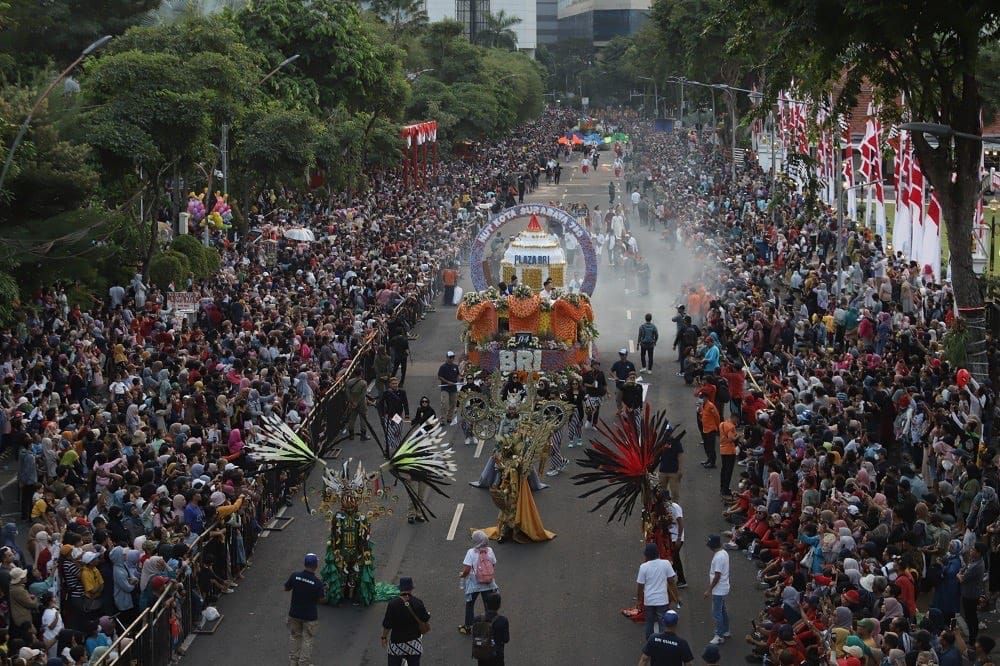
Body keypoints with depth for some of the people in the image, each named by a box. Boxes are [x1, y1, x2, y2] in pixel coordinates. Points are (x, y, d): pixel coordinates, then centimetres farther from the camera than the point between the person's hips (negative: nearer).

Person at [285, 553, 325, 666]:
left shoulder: (295, 576, -14)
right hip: (309, 616, -3)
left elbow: (286, 588, 0)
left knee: (295, 638, 21)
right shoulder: (318, 583, -21)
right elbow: (320, 599, -11)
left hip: (294, 613, 3)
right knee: (307, 641, 13)